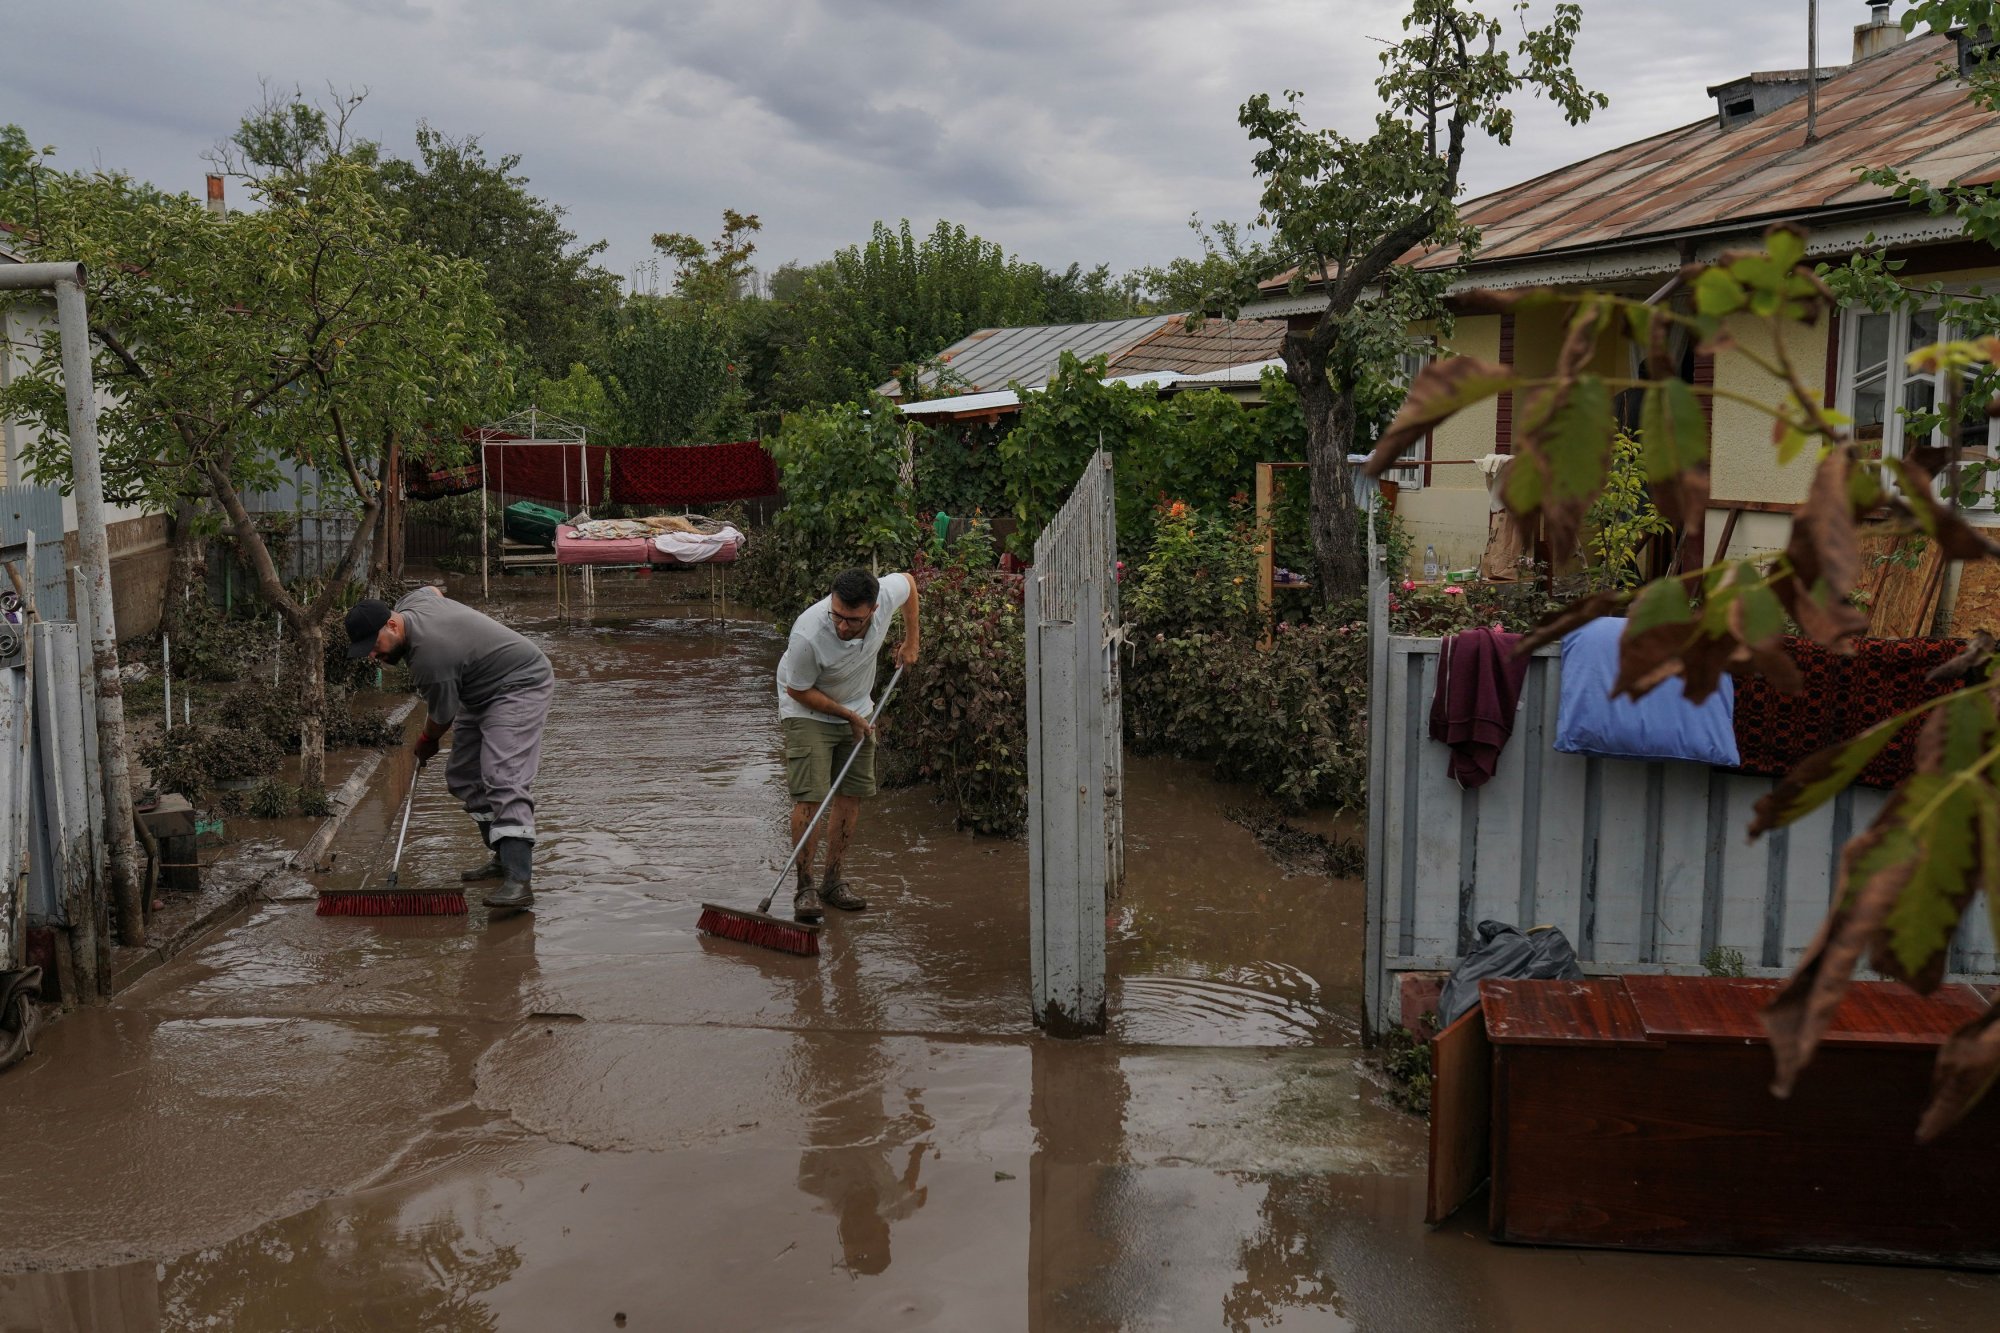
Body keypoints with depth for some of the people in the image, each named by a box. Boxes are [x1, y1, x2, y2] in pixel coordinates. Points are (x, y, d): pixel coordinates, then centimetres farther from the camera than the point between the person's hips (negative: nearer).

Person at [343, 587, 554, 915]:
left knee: (504, 778, -24)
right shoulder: (409, 602, -4)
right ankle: (502, 857, 15)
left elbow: (442, 717, -15)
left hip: (521, 684, -11)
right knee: (462, 776, 10)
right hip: (482, 689, 11)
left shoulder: (429, 659, -30)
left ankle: (519, 882, -33)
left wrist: (426, 741, 8)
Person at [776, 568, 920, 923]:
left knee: (852, 795, 4)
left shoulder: (888, 593, -27)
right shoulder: (808, 635, -37)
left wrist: (910, 641, 6)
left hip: (858, 709, 5)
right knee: (809, 797, -14)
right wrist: (848, 715, -15)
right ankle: (805, 887, -3)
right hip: (808, 710, -5)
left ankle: (833, 880, 16)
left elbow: (909, 581, 0)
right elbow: (798, 690, -20)